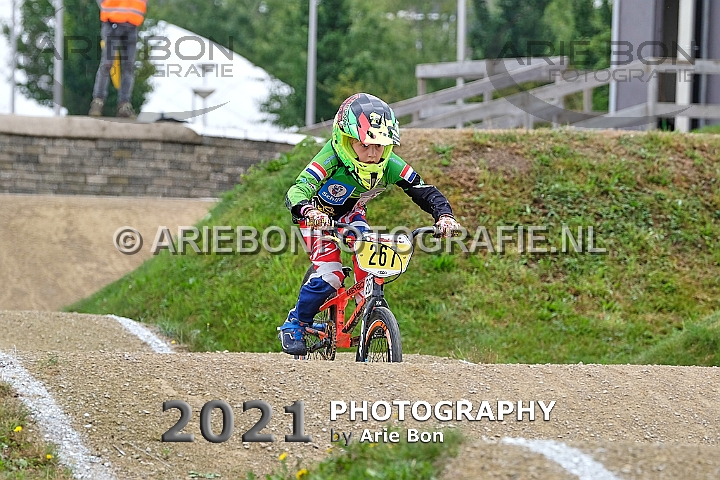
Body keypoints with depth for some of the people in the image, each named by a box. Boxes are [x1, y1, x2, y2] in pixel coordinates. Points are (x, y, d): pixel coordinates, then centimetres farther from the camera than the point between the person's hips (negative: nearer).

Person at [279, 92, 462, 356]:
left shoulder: (390, 166, -27)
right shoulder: (332, 159, -39)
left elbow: (425, 192, -24)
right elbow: (297, 191, -51)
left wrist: (444, 215, -44)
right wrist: (309, 211, -73)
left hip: (350, 213, 4)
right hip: (318, 215, -4)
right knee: (330, 275, -19)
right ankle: (294, 325, 2)